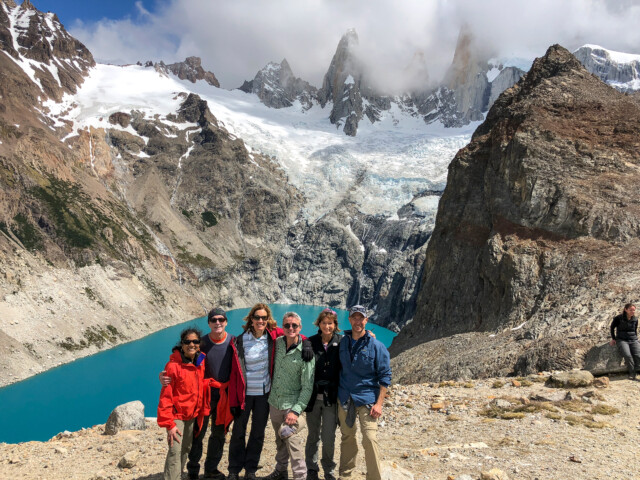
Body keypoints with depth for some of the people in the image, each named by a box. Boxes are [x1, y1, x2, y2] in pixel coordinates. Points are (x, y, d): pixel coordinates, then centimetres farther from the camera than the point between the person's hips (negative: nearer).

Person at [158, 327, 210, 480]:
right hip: (177, 415, -6)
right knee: (175, 451, -11)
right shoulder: (173, 365, -17)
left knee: (186, 449, 15)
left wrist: (202, 412, 9)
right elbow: (165, 396, -16)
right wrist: (169, 423, -17)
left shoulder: (201, 362, -1)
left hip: (192, 415, 6)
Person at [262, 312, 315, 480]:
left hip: (292, 404, -5)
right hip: (274, 403, 5)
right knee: (280, 440, 18)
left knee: (293, 441, -14)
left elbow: (307, 387, -13)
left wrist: (296, 411, -19)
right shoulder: (277, 343, -1)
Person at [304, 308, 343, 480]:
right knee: (313, 436, 14)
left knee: (329, 438, 1)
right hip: (313, 396, 1)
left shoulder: (342, 342, -3)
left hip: (332, 397, -1)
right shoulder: (311, 342, -2)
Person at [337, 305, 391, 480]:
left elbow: (385, 376, -6)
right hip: (345, 399, 4)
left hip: (367, 399, -4)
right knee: (347, 437, 14)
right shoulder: (342, 343, 5)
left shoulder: (376, 346, -7)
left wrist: (379, 403, -12)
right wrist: (338, 394, 9)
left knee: (370, 439, -10)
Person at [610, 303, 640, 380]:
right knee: (627, 355, -31)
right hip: (622, 340, -4)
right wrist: (613, 338, 10)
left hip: (633, 340, 4)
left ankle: (633, 371, -8)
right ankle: (632, 372, -13)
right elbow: (612, 327, 10)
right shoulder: (618, 318, -6)